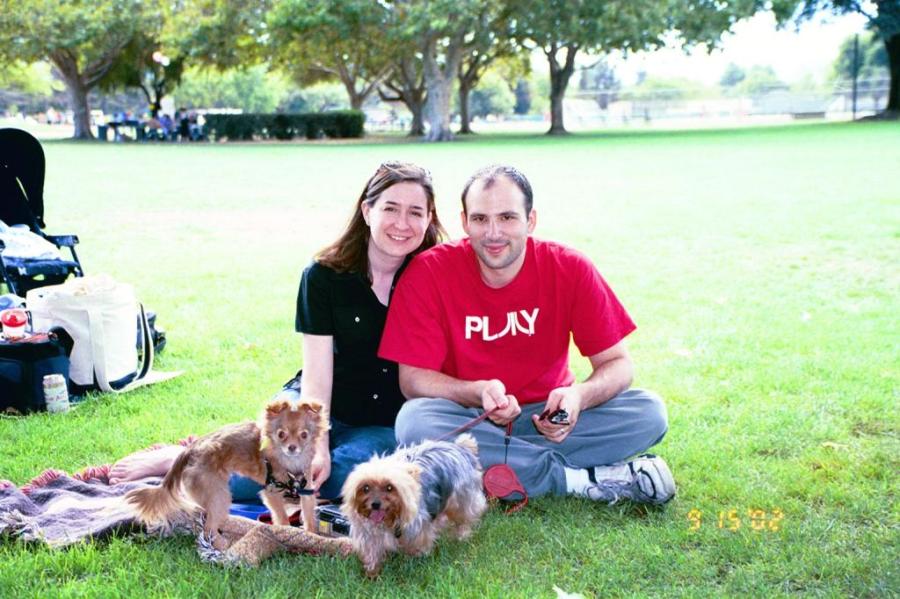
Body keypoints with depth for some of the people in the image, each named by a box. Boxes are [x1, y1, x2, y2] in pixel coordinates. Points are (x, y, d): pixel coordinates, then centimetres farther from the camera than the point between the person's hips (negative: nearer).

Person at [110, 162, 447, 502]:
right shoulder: (324, 275, -9)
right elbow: (316, 373, -12)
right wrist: (318, 448, -24)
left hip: (383, 427, 0)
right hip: (318, 407, 0)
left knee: (343, 472, -32)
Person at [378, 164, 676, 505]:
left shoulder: (570, 269, -9)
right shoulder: (428, 272, -13)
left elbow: (616, 363, -5)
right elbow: (413, 378, -13)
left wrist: (579, 396, -28)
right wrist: (478, 393, -31)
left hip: (547, 417, 1)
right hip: (468, 418, -1)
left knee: (649, 413, -18)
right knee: (413, 422, -33)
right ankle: (583, 479, -24)